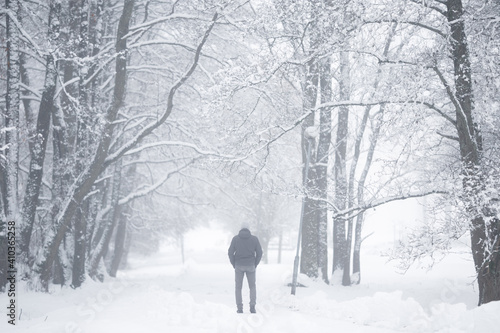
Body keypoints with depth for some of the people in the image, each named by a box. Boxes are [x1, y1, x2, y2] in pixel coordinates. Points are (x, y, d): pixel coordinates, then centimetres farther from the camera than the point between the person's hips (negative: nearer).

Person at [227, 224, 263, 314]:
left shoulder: (235, 238, 2)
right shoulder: (254, 239, 3)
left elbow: (230, 252, -2)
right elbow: (259, 253, 0)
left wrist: (234, 265, 6)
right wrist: (255, 265, 9)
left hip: (239, 266, 0)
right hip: (250, 266, 0)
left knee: (238, 287, 11)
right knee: (252, 287, 15)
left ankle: (239, 308, 4)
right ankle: (252, 306, 3)